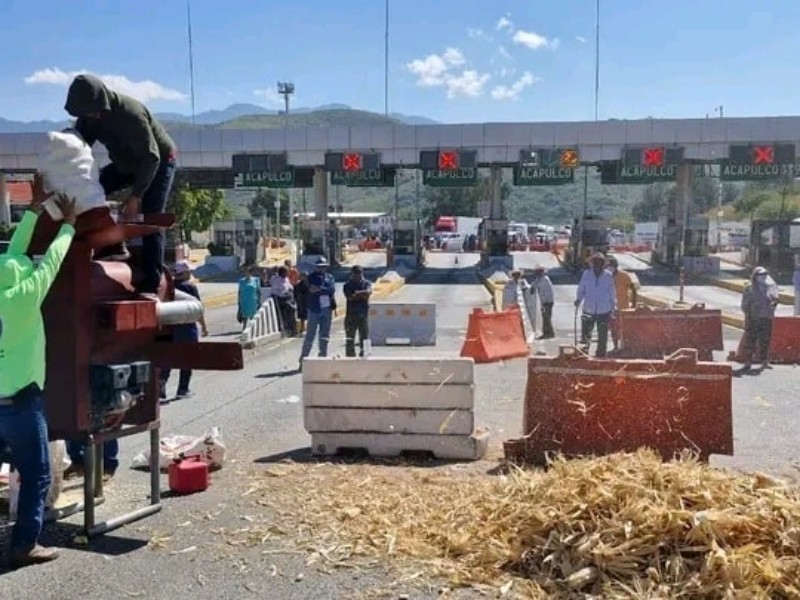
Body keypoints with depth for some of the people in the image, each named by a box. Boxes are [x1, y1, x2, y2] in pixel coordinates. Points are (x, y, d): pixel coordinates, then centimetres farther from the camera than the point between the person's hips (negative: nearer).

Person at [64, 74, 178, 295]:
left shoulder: (130, 113, -35)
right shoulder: (89, 115, -13)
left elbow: (151, 157, -34)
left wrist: (135, 196, -35)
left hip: (160, 161, -7)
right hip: (127, 162, 7)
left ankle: (150, 284, -14)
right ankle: (113, 248, 0)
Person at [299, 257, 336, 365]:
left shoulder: (329, 277, 11)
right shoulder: (312, 277, 3)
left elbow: (332, 290, -5)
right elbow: (312, 289, -14)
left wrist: (320, 289, -13)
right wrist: (326, 290, -20)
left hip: (327, 309, 4)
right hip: (314, 309, -3)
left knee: (325, 335, 9)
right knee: (310, 334, -3)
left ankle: (323, 355, 18)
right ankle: (303, 357, 2)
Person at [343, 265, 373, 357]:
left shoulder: (366, 283, 8)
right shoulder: (347, 285, 6)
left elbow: (369, 291, -12)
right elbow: (349, 297, -11)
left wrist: (357, 293, -9)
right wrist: (362, 295, -8)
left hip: (363, 314, 0)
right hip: (351, 314, 0)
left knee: (364, 336, -2)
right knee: (349, 338, 1)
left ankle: (364, 355, 3)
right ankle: (350, 356, 7)